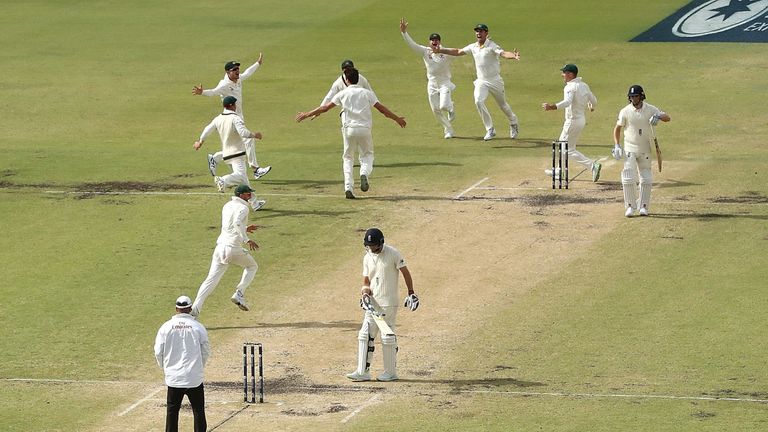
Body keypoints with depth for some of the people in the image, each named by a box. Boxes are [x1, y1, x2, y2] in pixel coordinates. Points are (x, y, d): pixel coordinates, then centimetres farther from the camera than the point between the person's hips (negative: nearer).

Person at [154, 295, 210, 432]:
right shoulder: (198, 327, -5)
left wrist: (164, 367, 18)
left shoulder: (166, 327, -4)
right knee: (198, 410, 7)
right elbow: (206, 351, 2)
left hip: (173, 376, 1)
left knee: (172, 411, 9)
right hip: (194, 377, -1)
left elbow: (158, 352, -1)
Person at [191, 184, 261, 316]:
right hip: (234, 248, -6)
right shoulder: (242, 208, -6)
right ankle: (239, 294, 5)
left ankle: (195, 309, -9)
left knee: (211, 280, 3)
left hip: (220, 246, 6)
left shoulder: (227, 206, 19)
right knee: (252, 266, 20)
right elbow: (237, 223, -25)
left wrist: (245, 229, 35)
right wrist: (247, 240, -26)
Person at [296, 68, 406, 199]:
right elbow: (381, 108, 5)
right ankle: (364, 174, -15)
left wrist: (307, 114, 14)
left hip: (349, 129, 0)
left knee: (347, 158, 12)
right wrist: (397, 119, 16)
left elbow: (325, 107, 4)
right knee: (367, 155, 18)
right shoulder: (367, 93, 5)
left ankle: (348, 187, -4)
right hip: (365, 129, 0)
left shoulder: (343, 94, 4)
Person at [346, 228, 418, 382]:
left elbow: (405, 272, -3)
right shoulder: (367, 258, 9)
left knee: (388, 337, -2)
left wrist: (411, 294, -4)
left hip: (389, 303, -6)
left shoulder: (393, 254, -8)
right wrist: (365, 290, -7)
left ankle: (391, 372, 9)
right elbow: (366, 280, 15)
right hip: (373, 303, 6)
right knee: (365, 336, -1)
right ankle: (363, 372, 1)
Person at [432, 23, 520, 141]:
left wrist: (513, 56, -54)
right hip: (481, 82, 4)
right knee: (479, 101, -20)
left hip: (495, 81, -4)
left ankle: (513, 123, 41)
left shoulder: (492, 46, -15)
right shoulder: (473, 47, 4)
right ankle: (490, 130, -11)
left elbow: (503, 53, -32)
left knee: (502, 105, 11)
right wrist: (440, 51, 14)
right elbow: (458, 52, 16)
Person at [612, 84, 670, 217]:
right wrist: (616, 146, -9)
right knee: (629, 178, -9)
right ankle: (630, 206, 1)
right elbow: (617, 128, 2)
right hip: (630, 149, -1)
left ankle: (643, 206, 14)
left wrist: (658, 116, -30)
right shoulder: (625, 111, -6)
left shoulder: (650, 109, -4)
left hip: (645, 149, 1)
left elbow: (667, 118, -8)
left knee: (646, 179, 4)